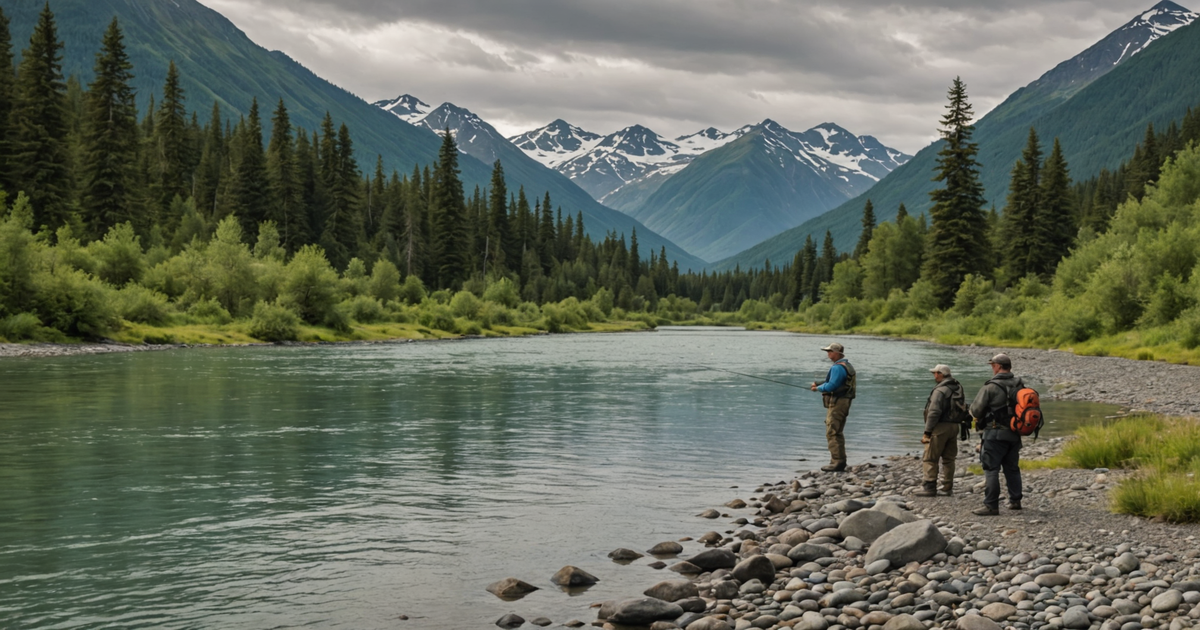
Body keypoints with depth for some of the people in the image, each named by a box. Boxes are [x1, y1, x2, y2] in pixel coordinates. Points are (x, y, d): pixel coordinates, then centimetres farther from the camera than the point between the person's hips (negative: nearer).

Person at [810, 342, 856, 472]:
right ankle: (839, 461, 18)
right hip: (843, 403, 11)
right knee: (837, 433, 15)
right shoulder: (847, 366, 17)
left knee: (832, 433, -10)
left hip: (837, 403, -11)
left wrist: (818, 388, -5)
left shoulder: (838, 367, -17)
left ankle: (837, 462, -12)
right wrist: (819, 384, 10)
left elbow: (831, 386, -22)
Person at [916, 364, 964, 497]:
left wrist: (927, 432, -16)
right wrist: (962, 428, 18)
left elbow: (934, 413, -19)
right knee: (949, 459, 12)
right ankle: (948, 488, 13)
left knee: (930, 459, -3)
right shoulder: (959, 389, 12)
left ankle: (930, 487, -5)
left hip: (940, 427, -8)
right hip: (954, 426, 8)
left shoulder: (940, 390, -15)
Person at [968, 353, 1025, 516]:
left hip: (995, 433, -7)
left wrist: (980, 419, 10)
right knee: (1012, 468, 18)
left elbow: (975, 409, -11)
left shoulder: (991, 387, -14)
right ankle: (1015, 501, 25)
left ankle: (991, 505, -8)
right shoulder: (1020, 386, 5)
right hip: (1014, 434, 7)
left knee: (991, 469, -5)